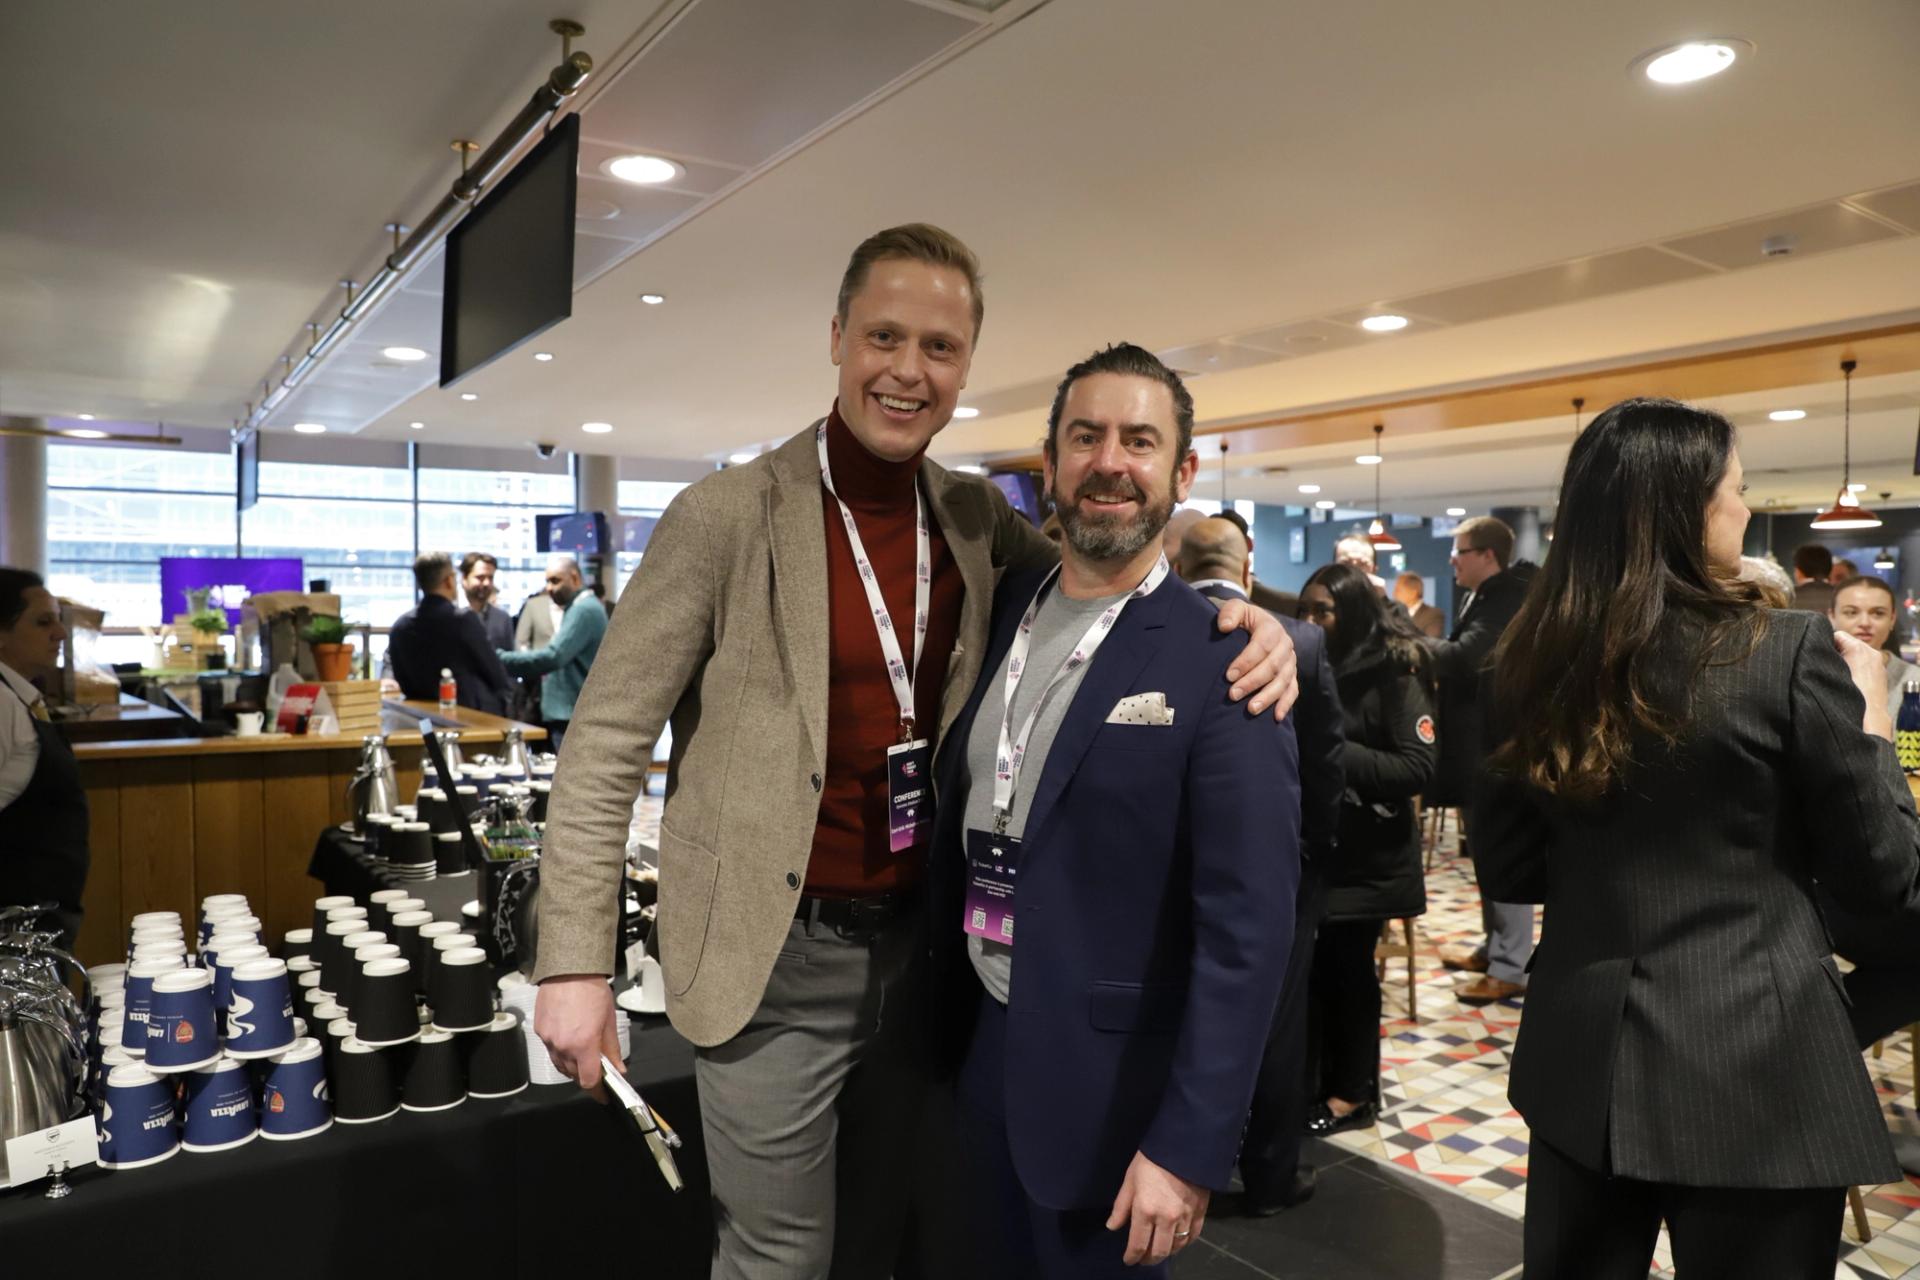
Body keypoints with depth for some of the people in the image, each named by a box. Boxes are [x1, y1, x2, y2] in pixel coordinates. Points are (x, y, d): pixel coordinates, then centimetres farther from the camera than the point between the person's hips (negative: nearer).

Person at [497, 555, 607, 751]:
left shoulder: (584, 609, -16)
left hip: (574, 719, -11)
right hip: (573, 715, 11)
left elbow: (552, 656, -25)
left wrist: (500, 659, -21)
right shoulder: (579, 607, 18)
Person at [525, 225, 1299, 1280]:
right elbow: (604, 746, -11)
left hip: (918, 943, 5)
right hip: (778, 957, -5)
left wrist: (1239, 618, -10)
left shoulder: (976, 516, 0)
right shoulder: (727, 516, -14)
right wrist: (574, 963, -13)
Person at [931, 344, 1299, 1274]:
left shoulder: (1221, 660, -16)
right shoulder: (998, 607, 1)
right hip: (972, 1042, 5)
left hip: (1107, 1079, -5)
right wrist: (936, 1014, 7)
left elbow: (1248, 924, -17)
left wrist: (1190, 1146, -18)